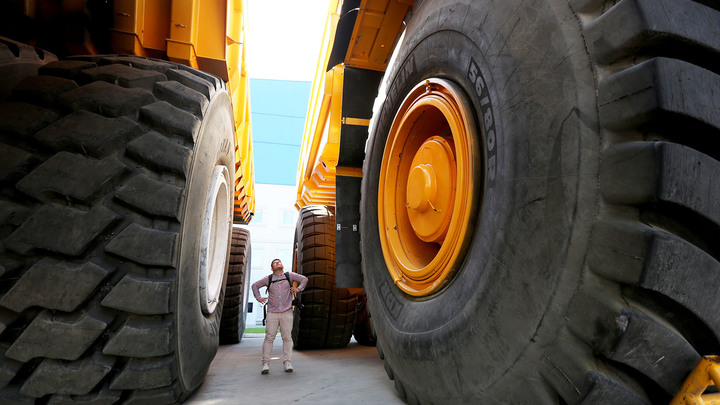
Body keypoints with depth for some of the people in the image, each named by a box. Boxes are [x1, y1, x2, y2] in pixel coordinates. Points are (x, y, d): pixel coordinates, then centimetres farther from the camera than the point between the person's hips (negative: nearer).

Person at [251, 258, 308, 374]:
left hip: (287, 312, 0)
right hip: (272, 313, 0)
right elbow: (255, 285, 23)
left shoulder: (289, 276, 12)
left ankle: (288, 362, 3)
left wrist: (299, 288, 1)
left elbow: (304, 279, 17)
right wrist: (258, 298, 11)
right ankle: (265, 363, 0)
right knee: (269, 337, -5)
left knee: (287, 337, -2)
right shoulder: (268, 279, 12)